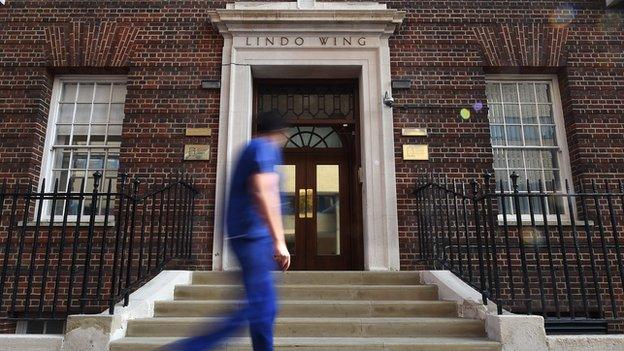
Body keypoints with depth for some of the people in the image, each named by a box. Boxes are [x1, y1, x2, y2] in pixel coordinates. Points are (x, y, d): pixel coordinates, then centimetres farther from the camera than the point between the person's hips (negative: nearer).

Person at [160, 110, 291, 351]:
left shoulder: (250, 149, 23)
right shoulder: (265, 148, -5)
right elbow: (263, 193, -20)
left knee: (265, 308, 10)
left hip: (249, 236, 10)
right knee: (257, 308, -12)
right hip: (253, 236, -10)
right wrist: (279, 240, -23)